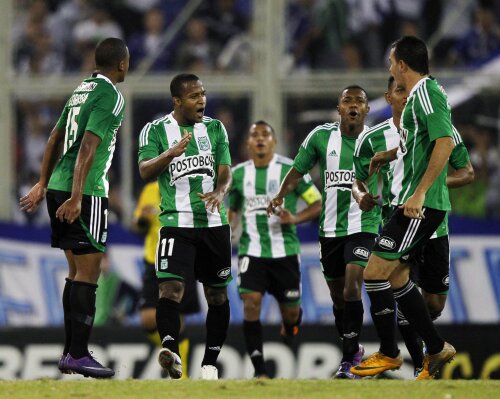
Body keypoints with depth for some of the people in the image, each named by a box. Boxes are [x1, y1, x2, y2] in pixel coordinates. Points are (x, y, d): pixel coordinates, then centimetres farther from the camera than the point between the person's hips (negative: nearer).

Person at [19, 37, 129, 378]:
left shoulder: (82, 90, 16)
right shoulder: (111, 96, -11)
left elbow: (56, 138, 22)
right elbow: (88, 146, -20)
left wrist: (43, 184, 28)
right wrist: (76, 198, -24)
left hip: (59, 186, 9)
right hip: (84, 192, -9)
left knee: (78, 271, 14)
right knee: (88, 272, -6)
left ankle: (71, 351, 17)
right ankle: (78, 355, -8)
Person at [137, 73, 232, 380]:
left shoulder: (215, 128, 8)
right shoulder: (155, 130, 1)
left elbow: (226, 171, 2)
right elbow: (145, 171, -11)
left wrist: (219, 193, -21)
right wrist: (171, 153, -30)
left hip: (215, 222, 3)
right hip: (176, 222, -3)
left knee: (217, 295, 7)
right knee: (171, 288, -21)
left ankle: (210, 363, 15)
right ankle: (172, 353, -32)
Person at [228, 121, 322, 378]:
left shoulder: (290, 169, -5)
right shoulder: (239, 174, 5)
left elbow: (318, 204, -2)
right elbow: (232, 209, 22)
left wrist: (295, 218, -18)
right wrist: (228, 225, 2)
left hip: (284, 250, -1)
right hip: (251, 250, 1)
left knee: (290, 312, 6)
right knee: (251, 303, -18)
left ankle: (290, 325, 48)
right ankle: (259, 370, -13)